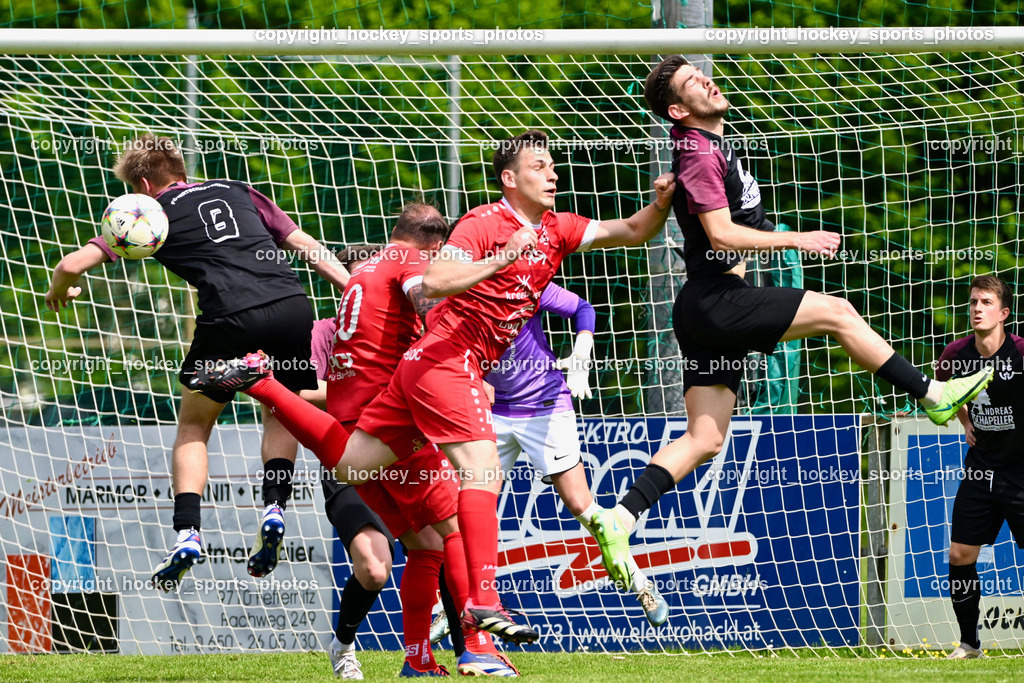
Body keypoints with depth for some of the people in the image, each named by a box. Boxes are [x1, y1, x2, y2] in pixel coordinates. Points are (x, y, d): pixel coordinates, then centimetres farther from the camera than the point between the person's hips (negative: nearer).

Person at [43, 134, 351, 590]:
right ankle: (274, 505, 8)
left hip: (230, 319, -3)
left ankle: (186, 532, 3)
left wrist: (58, 292, 35)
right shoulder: (238, 193, 27)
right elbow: (308, 247, 21)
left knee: (193, 427, 18)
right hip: (291, 306, 3)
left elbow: (72, 265, 14)